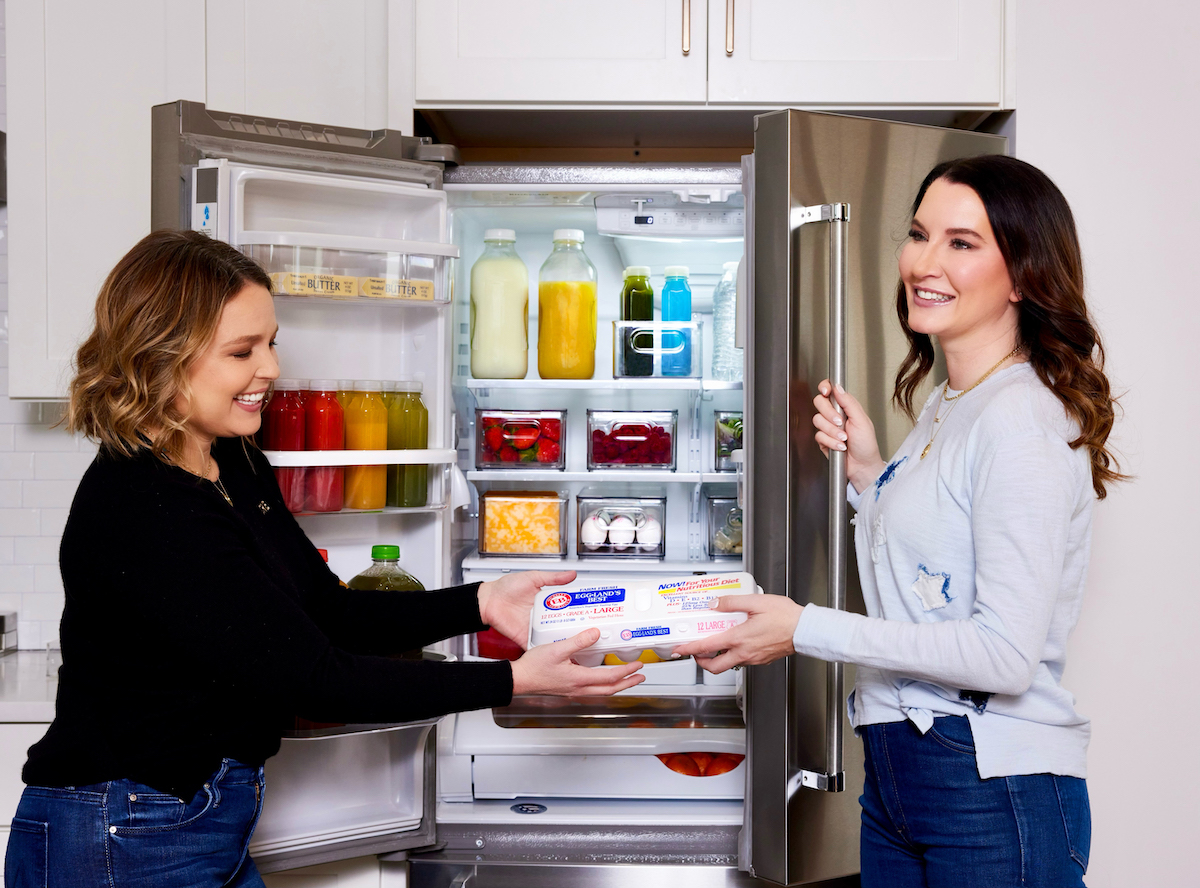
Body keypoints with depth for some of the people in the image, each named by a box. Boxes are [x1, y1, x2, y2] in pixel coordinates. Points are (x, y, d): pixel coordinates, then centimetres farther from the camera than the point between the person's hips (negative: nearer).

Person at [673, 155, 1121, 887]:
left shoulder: (1023, 421, -17)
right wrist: (868, 472, 6)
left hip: (995, 790, -8)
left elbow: (1006, 652, -22)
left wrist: (806, 629, -17)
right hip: (900, 771, 8)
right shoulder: (944, 405, 12)